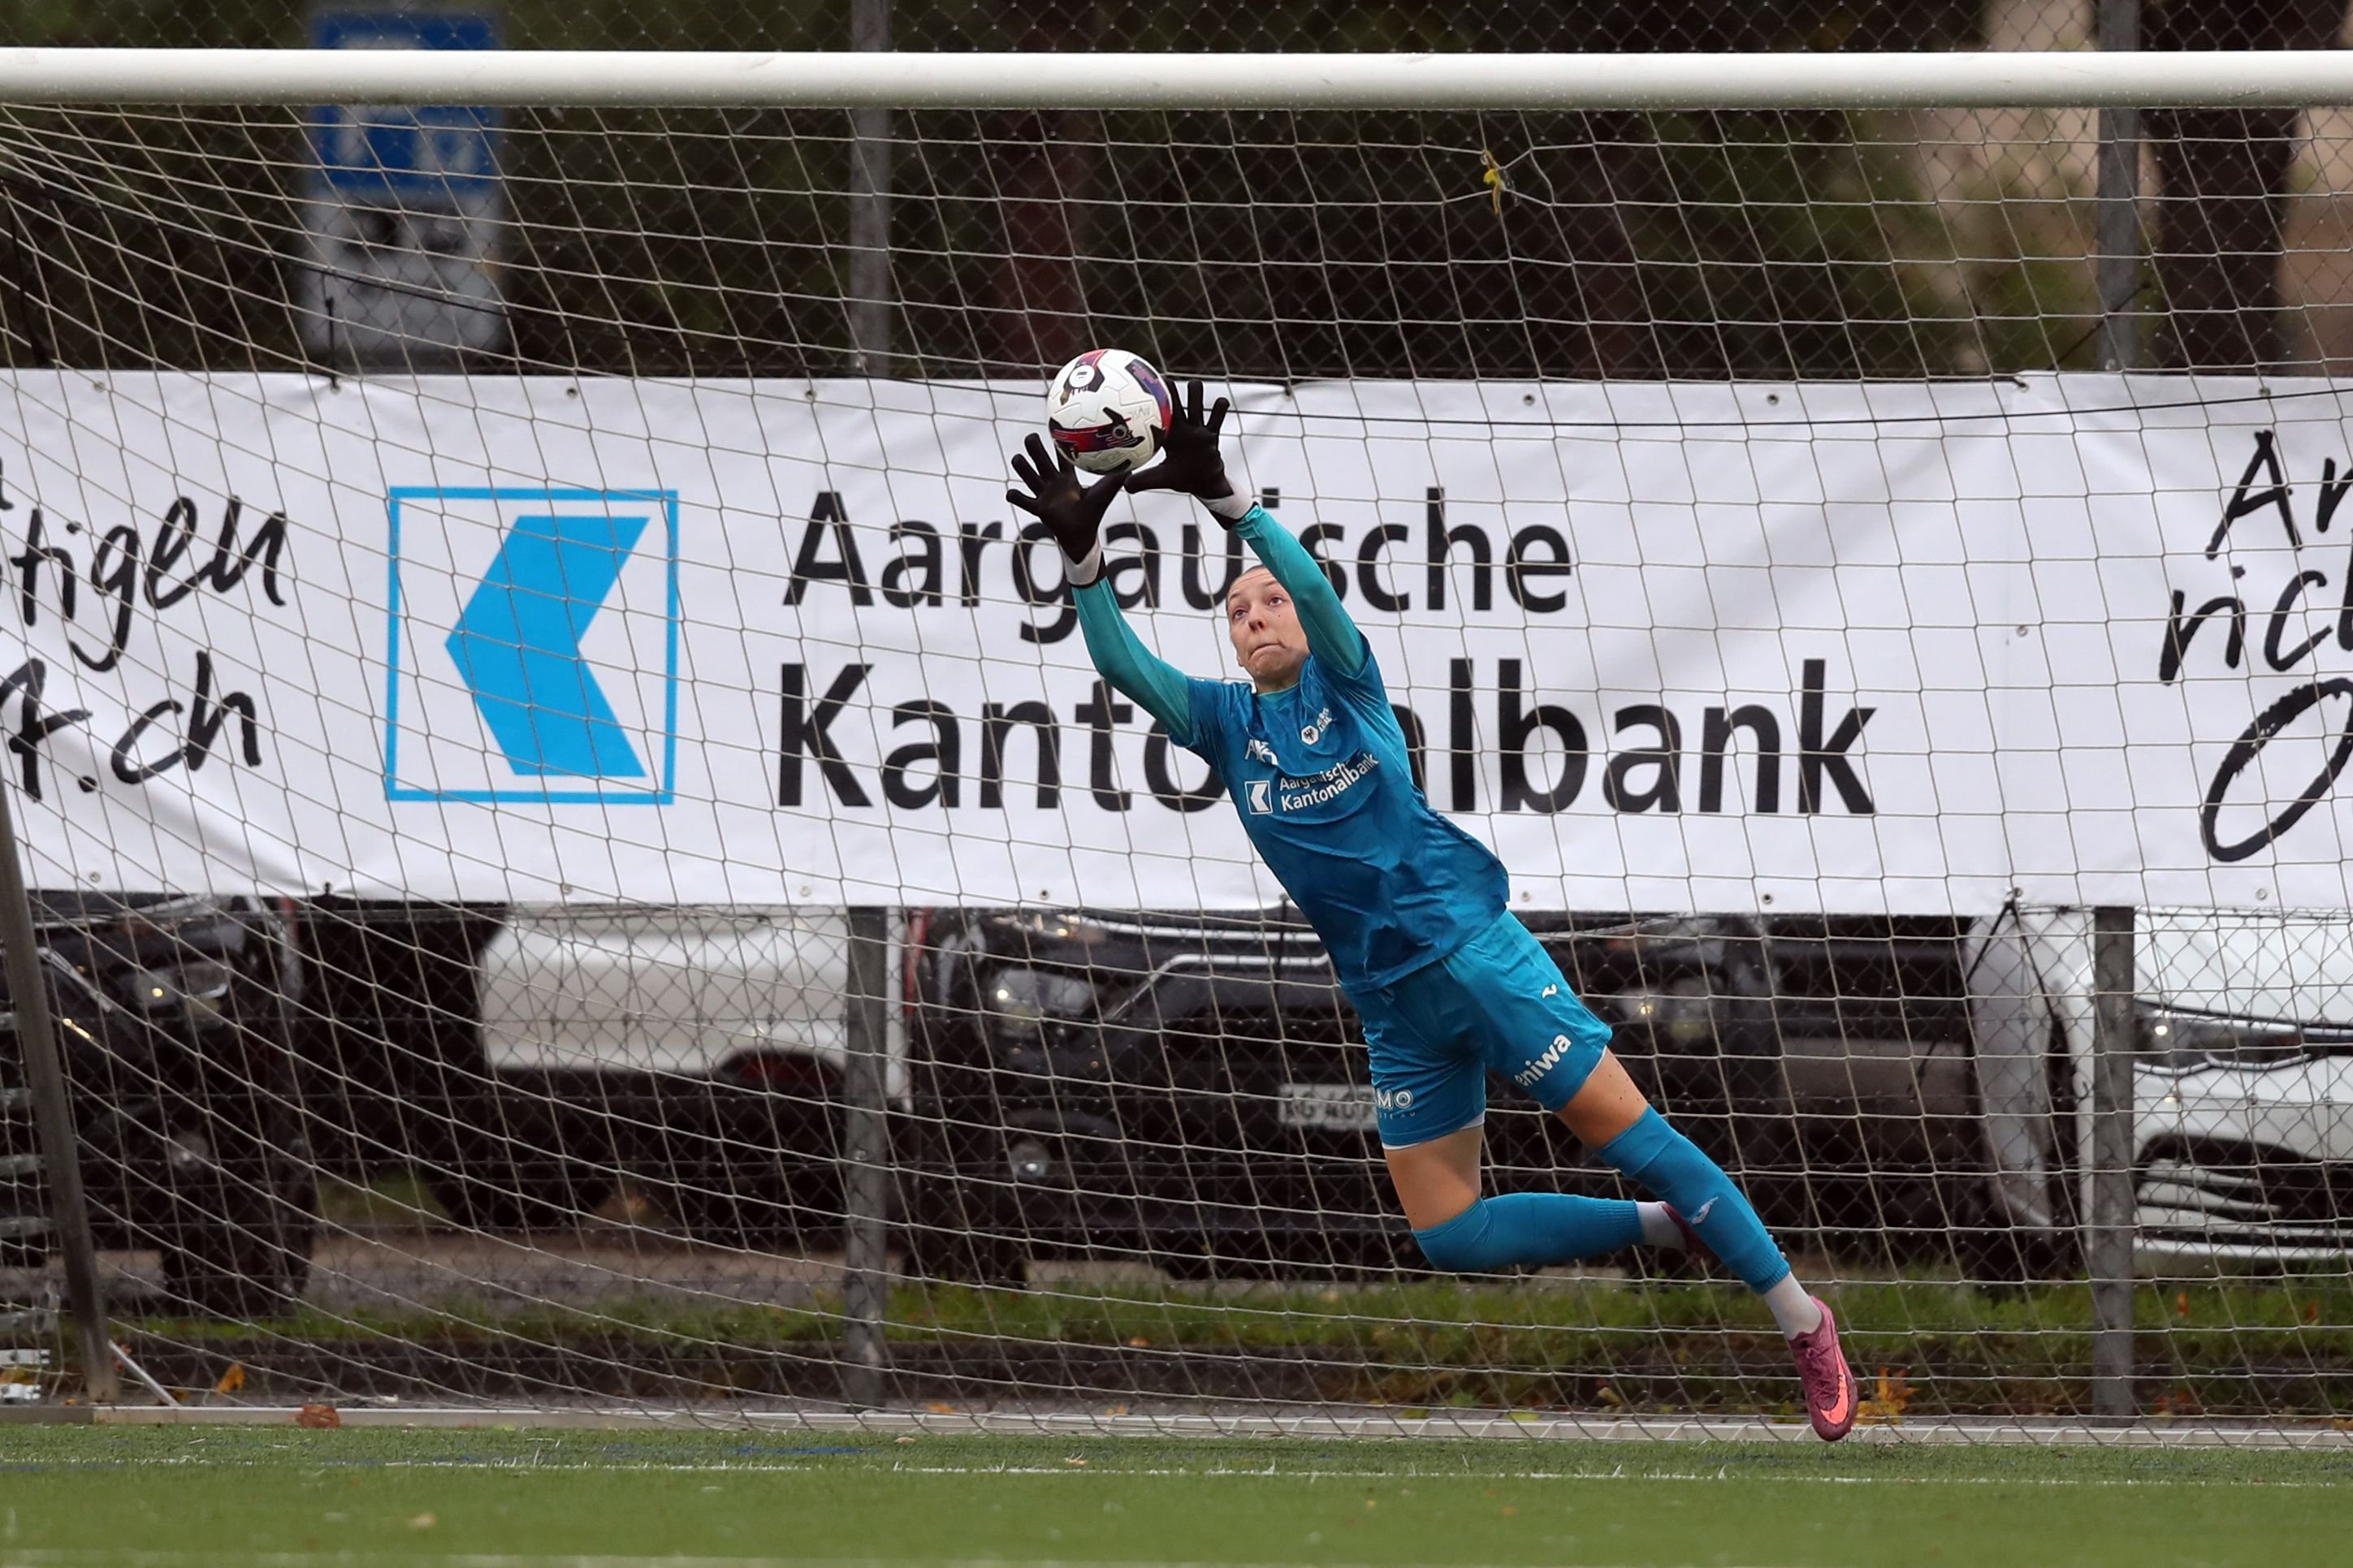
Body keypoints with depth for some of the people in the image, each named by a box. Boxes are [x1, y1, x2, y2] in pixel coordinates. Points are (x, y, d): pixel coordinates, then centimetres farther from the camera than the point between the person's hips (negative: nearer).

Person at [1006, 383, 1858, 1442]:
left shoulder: (1344, 682, 0)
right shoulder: (1225, 721, 10)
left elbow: (1316, 586, -19)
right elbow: (1119, 663, -5)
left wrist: (1221, 496, -33)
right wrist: (1080, 552, -20)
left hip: (1466, 945, -5)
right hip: (1390, 1001, 5)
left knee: (1624, 1132, -10)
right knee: (1447, 1236, 2)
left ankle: (1799, 1317, -2)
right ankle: (1668, 1228, 18)